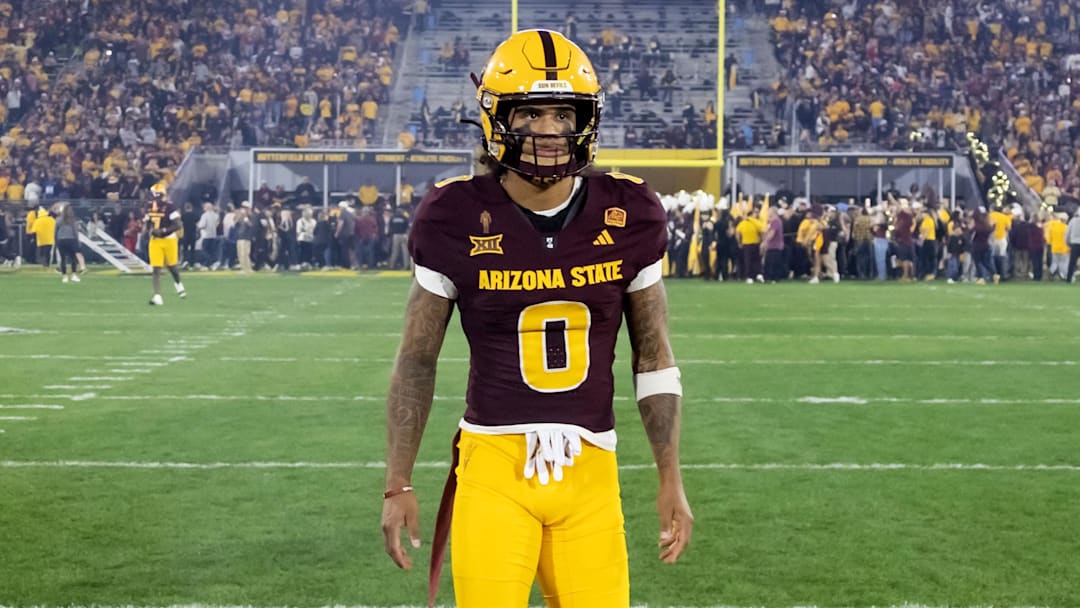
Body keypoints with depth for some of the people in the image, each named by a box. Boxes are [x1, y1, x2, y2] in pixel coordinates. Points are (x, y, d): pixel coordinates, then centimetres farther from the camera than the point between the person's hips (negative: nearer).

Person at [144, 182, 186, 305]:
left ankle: (179, 285, 42)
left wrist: (163, 231, -25)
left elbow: (177, 225, -16)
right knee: (156, 269, -5)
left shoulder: (170, 207, -14)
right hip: (155, 241, 4)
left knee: (171, 266, 11)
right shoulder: (149, 207, 6)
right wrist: (150, 230, -5)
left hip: (169, 240, -4)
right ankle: (157, 296, -9)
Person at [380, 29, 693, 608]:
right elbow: (416, 359, 4)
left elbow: (654, 357, 9)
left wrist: (671, 480, 7)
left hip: (591, 472, 2)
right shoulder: (458, 220, -5)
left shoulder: (626, 216, 1)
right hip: (494, 467, -2)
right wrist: (397, 484, 3)